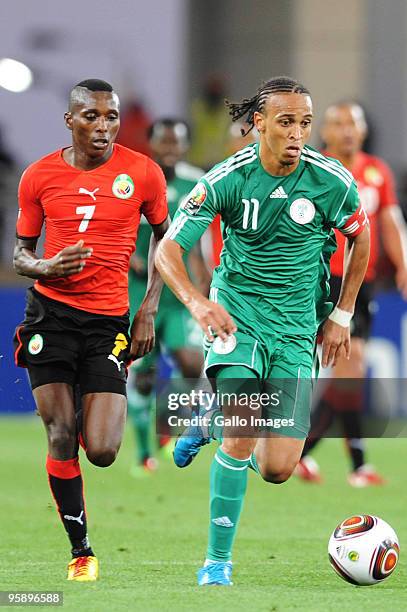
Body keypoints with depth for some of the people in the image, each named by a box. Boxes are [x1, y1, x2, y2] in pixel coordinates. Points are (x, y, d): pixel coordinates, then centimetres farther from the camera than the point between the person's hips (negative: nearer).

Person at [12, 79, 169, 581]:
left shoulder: (142, 173, 0)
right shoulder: (39, 176, 2)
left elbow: (164, 236, 14)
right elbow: (20, 253, 10)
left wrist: (149, 309, 6)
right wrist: (46, 267, -13)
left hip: (109, 320, 0)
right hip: (50, 312, 1)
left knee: (101, 451, -9)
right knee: (60, 437, -7)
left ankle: (103, 412, 29)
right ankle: (80, 550, 7)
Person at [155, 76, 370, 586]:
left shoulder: (332, 182, -8)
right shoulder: (227, 179, -13)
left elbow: (360, 237, 12)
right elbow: (167, 250, -12)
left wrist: (341, 317, 12)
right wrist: (196, 302, -31)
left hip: (296, 326, 2)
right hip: (236, 309, -2)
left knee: (277, 469, -6)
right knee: (243, 432, -24)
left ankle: (216, 420, 29)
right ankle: (217, 560, -7)